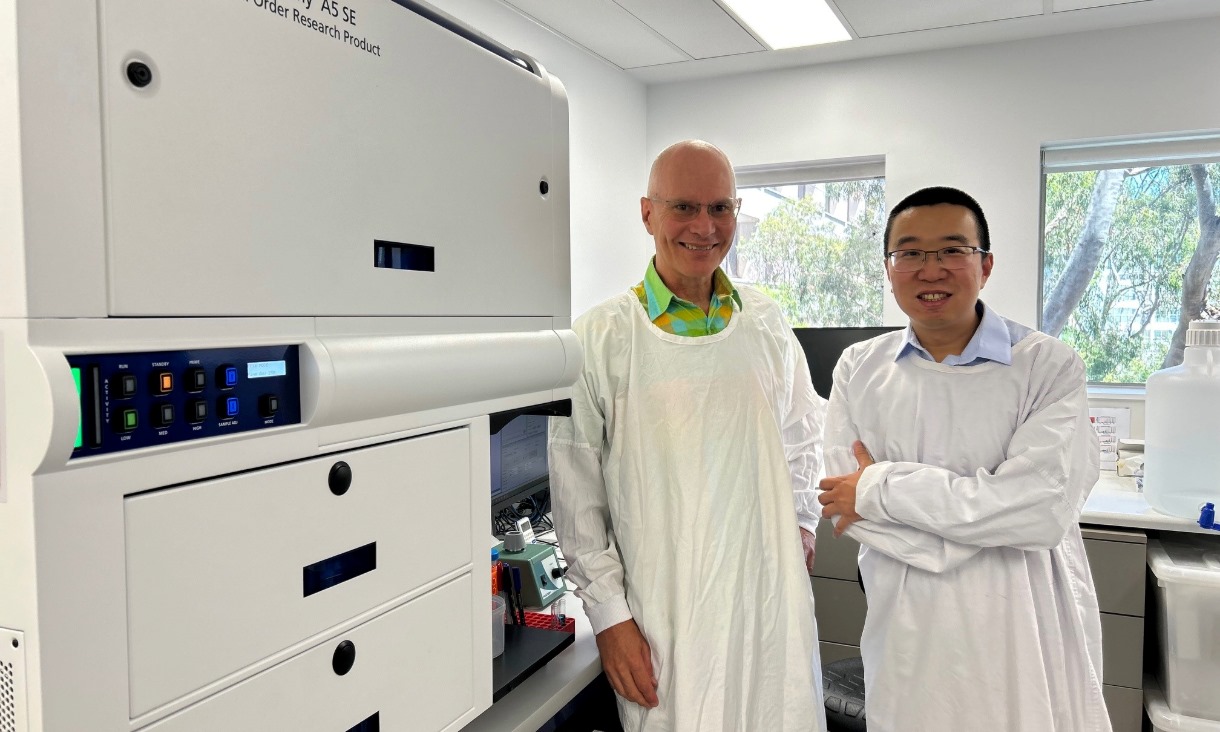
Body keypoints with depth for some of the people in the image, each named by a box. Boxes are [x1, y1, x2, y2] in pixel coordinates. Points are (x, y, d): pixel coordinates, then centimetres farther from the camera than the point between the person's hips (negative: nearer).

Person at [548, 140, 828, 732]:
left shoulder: (766, 324, 5)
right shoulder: (601, 338, -7)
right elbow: (576, 495, -5)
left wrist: (800, 524, 9)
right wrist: (608, 613, -6)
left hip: (773, 596, 4)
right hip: (662, 613, -3)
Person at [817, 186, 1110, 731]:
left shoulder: (1048, 365, -8)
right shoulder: (859, 368, 0)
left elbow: (1044, 507, -20)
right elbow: (843, 504, -8)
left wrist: (882, 486, -17)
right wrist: (984, 526, -18)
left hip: (1022, 639, -2)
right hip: (906, 632, 2)